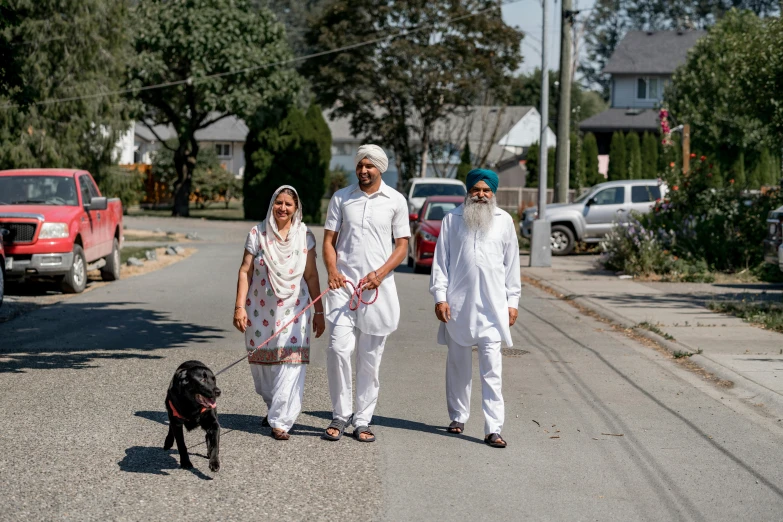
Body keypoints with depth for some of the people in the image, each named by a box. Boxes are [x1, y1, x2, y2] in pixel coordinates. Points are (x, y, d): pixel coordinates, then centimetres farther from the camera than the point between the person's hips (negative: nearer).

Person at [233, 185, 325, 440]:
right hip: (261, 309, 1)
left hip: (293, 310, -1)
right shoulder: (257, 233, 1)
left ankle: (280, 421, -6)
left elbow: (311, 275, 5)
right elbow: (245, 271, 0)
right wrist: (239, 306, -7)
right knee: (261, 363, 8)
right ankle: (273, 407, 33)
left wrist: (318, 311, 3)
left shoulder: (305, 236, 2)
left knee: (290, 363, -10)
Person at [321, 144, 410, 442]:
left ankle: (362, 420, 12)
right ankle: (340, 415, 1)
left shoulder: (395, 201, 6)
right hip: (343, 284, 0)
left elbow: (402, 245, 6)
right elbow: (329, 240, 9)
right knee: (339, 348, -12)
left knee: (370, 357, 4)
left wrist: (381, 273, -11)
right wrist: (332, 271, -10)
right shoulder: (341, 198, 9)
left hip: (377, 287, 0)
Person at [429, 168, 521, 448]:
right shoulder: (452, 219, 5)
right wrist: (440, 296, -3)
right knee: (458, 365, 11)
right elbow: (441, 260, 5)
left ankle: (493, 429, -9)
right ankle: (458, 417, 26)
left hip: (493, 306, -1)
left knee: (492, 369, -7)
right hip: (458, 305, 1)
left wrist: (512, 301, 8)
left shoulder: (504, 221, 7)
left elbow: (512, 263, 11)